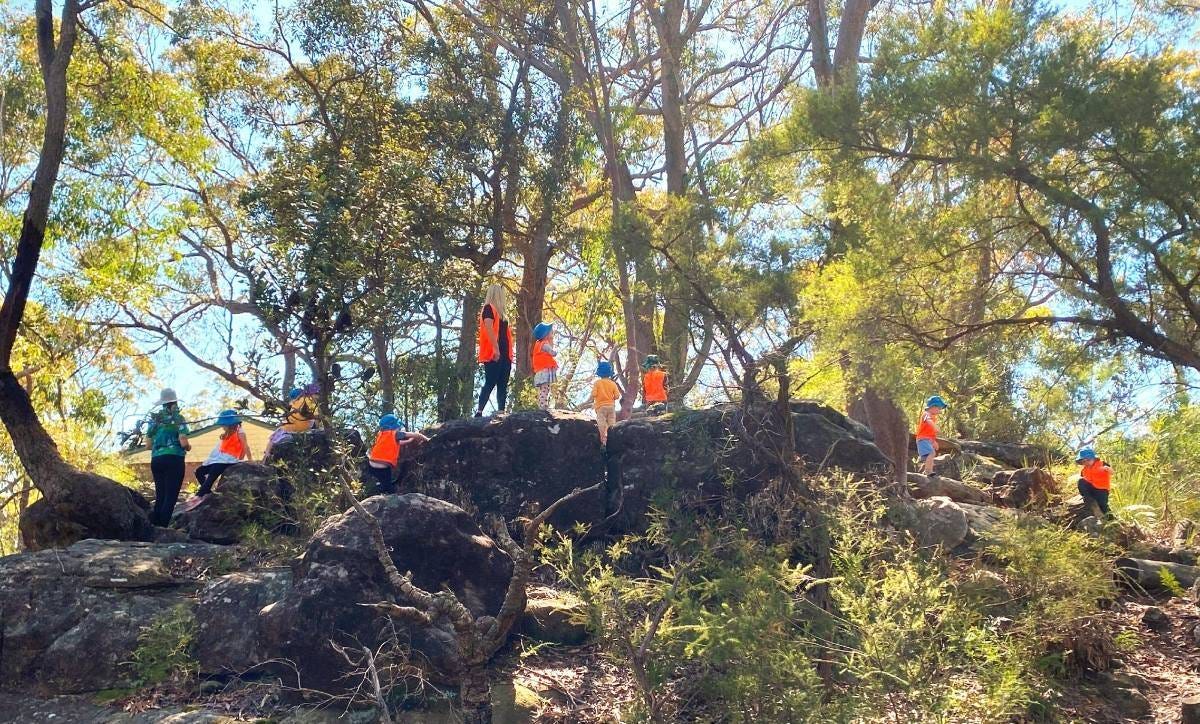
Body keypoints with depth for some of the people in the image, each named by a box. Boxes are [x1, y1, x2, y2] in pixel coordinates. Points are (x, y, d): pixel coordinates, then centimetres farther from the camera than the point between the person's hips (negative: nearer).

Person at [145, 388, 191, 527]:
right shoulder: (177, 418, -3)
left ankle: (154, 525, 6)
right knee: (170, 496, -4)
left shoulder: (154, 419, 12)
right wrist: (189, 447, 10)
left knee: (160, 496, 12)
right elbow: (184, 443, -11)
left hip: (156, 459, 6)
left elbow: (149, 445, 14)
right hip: (174, 459, -6)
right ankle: (162, 526, -10)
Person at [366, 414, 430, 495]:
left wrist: (411, 441, 29)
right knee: (390, 490, 7)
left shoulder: (381, 434, 14)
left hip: (371, 465, 6)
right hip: (383, 467, -6)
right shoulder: (396, 434, -4)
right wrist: (426, 439, 17)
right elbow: (416, 435, 1)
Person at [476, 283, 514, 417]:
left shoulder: (501, 312, 24)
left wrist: (509, 353, 18)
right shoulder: (489, 308, -4)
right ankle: (479, 412, -17)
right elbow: (489, 327, -18)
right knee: (490, 383, -15)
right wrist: (496, 348, -27)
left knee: (503, 385, 4)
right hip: (493, 354, -9)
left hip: (504, 354, 9)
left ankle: (501, 412, 2)